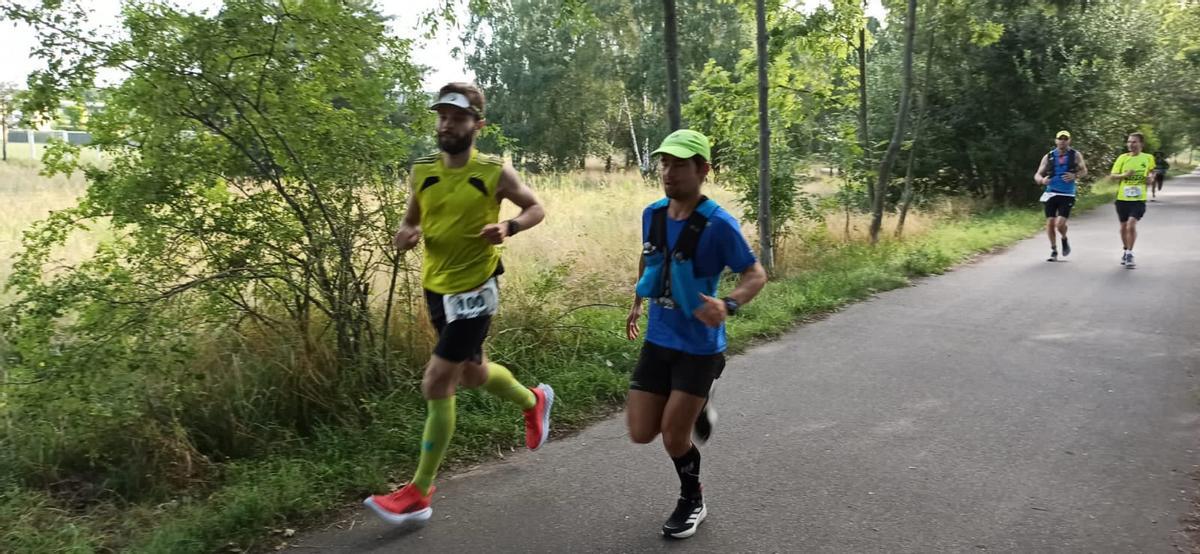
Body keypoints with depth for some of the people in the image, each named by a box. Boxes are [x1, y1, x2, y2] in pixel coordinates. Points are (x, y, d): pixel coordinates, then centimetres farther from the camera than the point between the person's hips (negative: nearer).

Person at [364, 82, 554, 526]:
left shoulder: (495, 173, -11)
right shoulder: (422, 172, 2)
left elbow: (536, 208, 2)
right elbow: (410, 223, 14)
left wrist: (509, 228, -19)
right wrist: (406, 236, -11)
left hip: (473, 292, -6)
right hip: (436, 289, 7)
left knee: (436, 386, -8)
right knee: (472, 374, 22)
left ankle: (418, 495, 5)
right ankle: (534, 400, 53)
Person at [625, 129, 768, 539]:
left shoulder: (718, 225, -20)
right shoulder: (652, 214, -2)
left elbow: (756, 275, -13)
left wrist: (729, 304, -32)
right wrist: (637, 304, 20)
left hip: (699, 346, -5)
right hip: (657, 340, 5)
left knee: (673, 436, -1)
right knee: (641, 434, 5)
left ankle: (692, 503, 28)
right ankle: (693, 408, 36)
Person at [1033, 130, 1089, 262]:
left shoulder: (1075, 155, 2)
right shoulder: (1048, 157, 5)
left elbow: (1084, 171, 1)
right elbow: (1037, 175, 4)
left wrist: (1075, 176, -20)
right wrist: (1042, 180, -19)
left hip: (1067, 195, -2)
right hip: (1051, 193, 2)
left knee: (1060, 223, -14)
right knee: (1050, 223, -1)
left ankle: (1064, 240, 20)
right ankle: (1054, 251, 17)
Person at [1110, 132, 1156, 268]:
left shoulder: (1148, 158, 2)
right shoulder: (1122, 158, 0)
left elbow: (1151, 172, 19)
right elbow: (1113, 175, 0)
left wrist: (1150, 178, -2)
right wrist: (1124, 175, -18)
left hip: (1139, 199, -2)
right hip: (1122, 198, 2)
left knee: (1131, 225, -18)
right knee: (1124, 227, 12)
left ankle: (1130, 253, -4)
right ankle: (1126, 251, 34)